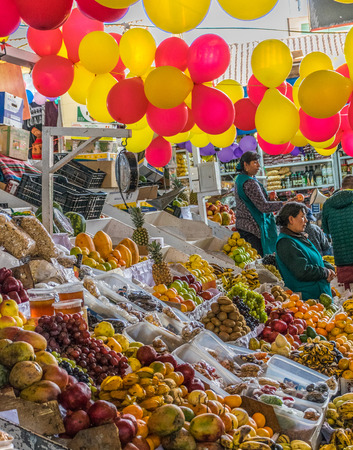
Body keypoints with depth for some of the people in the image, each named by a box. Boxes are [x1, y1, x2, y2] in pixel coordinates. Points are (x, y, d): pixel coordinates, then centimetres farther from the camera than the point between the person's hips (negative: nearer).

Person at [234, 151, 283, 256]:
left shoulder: (239, 179, 13)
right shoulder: (249, 183, -19)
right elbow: (263, 206, -22)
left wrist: (268, 196, 14)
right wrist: (284, 204, -19)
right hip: (253, 227, -10)